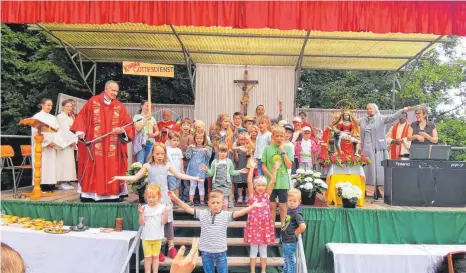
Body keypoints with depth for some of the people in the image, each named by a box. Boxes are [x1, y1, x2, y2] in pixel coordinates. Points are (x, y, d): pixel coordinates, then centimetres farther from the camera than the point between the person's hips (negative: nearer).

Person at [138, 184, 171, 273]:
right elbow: (141, 223, -10)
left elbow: (164, 222, -11)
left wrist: (166, 212, -23)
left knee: (156, 256, 14)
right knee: (147, 257, 10)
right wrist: (141, 213, -23)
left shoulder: (162, 207, -7)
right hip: (146, 237, 0)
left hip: (157, 237, 1)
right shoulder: (144, 208, -8)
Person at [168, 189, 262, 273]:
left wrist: (252, 206, -31)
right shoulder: (203, 214, -2)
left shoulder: (226, 215, -7)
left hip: (220, 252, -1)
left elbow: (239, 213, -18)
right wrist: (176, 199, -14)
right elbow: (188, 209, -4)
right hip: (206, 251, 1)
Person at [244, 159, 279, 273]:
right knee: (253, 249, 9)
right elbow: (249, 181, -15)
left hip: (265, 225, 2)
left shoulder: (267, 195, 3)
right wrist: (252, 167, -18)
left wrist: (275, 169, -10)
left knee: (263, 250, 13)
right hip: (254, 224, -2)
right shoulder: (252, 194, -3)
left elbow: (272, 182, -5)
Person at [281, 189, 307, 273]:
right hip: (285, 240, 9)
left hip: (291, 242, -9)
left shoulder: (296, 213, -22)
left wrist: (295, 233, -19)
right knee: (286, 260, 24)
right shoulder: (289, 210, 3)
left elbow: (303, 226, -35)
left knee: (291, 261, 8)